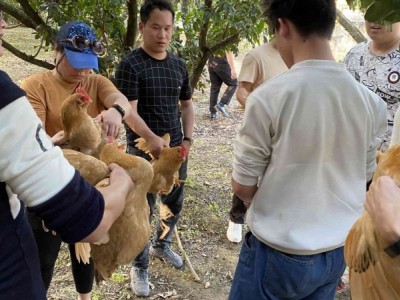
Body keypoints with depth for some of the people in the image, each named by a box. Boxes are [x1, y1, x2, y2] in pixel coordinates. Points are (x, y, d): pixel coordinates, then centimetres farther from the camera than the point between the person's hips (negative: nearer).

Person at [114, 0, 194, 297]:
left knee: (175, 203, 17)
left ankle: (161, 245, 43)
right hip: (143, 150, -5)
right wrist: (151, 138, -35)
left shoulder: (179, 65, 7)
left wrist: (188, 139, 2)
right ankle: (139, 267, 22)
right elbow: (129, 112, -18)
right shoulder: (131, 65, -11)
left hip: (175, 148, 6)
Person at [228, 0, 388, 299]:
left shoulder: (268, 97, -21)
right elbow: (364, 177, 8)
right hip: (339, 252, 5)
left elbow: (243, 187, -12)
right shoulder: (370, 101, -5)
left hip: (280, 253, -5)